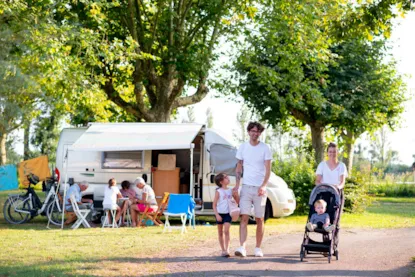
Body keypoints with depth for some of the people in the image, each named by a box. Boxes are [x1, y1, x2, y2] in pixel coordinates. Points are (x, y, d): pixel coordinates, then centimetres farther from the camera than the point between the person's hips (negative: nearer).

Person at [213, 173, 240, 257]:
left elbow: (238, 201, 14)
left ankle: (227, 250, -20)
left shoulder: (231, 191, 5)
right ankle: (223, 250, 18)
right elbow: (214, 205, -5)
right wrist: (217, 215, -13)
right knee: (220, 233, 7)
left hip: (228, 213, 1)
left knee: (226, 231, -15)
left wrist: (236, 195, -4)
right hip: (220, 214, -1)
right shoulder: (218, 192, -4)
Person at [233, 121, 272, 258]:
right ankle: (242, 247, -16)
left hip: (260, 188, -1)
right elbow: (239, 167, 13)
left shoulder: (265, 148, -2)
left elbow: (268, 169, -6)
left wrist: (263, 186, -20)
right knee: (244, 218, -9)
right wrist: (237, 185, 2)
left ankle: (258, 248, 13)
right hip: (246, 187, 1)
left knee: (259, 220, 4)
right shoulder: (243, 147, 6)